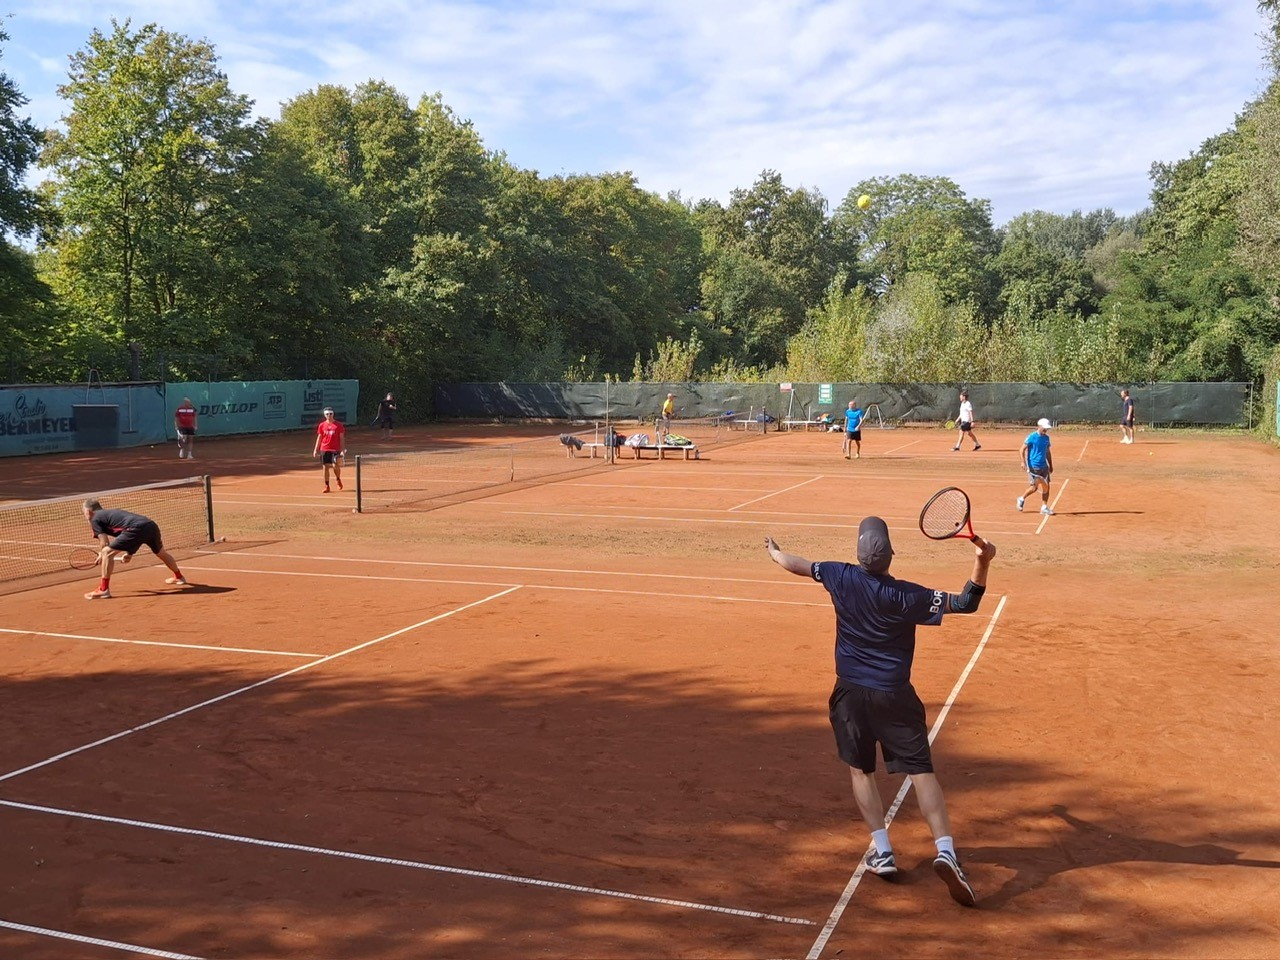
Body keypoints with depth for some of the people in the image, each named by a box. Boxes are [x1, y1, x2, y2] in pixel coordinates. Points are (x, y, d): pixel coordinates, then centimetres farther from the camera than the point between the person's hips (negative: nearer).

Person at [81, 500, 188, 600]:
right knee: (161, 553, 33)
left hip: (137, 528, -9)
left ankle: (103, 589, -4)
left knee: (107, 553, -3)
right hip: (151, 525, 9)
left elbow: (105, 544, 4)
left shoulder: (95, 519, 11)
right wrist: (129, 553, 29)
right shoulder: (110, 514, 34)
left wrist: (102, 556, 24)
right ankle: (179, 577, 55)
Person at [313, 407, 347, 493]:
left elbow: (342, 438, -1)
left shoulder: (338, 425, -1)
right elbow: (319, 438, 11)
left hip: (335, 449, -2)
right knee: (326, 467, 2)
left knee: (336, 466, -8)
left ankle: (338, 479, 24)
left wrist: (343, 450, -8)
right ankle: (326, 486, 10)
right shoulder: (322, 425, 6)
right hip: (324, 449, 2)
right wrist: (316, 449, 5)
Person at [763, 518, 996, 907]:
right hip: (895, 696, -2)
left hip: (851, 693, 2)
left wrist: (773, 551, 30)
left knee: (861, 770, 16)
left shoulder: (841, 577, -9)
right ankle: (945, 850, -11)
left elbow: (799, 565, 10)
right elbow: (965, 603, -11)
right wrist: (982, 563, -22)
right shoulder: (907, 596, -16)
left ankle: (882, 851, 15)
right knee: (922, 772, 1)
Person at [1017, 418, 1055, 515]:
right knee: (1034, 487, -7)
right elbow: (1023, 449, -7)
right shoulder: (1032, 437, -9)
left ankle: (1044, 507, 10)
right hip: (1033, 466, -6)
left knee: (1046, 486, 1)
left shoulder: (1046, 438, 9)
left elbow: (1048, 452, 19)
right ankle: (1022, 499, 19)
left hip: (1044, 466, 6)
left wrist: (1050, 465, 18)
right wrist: (1023, 462, -16)